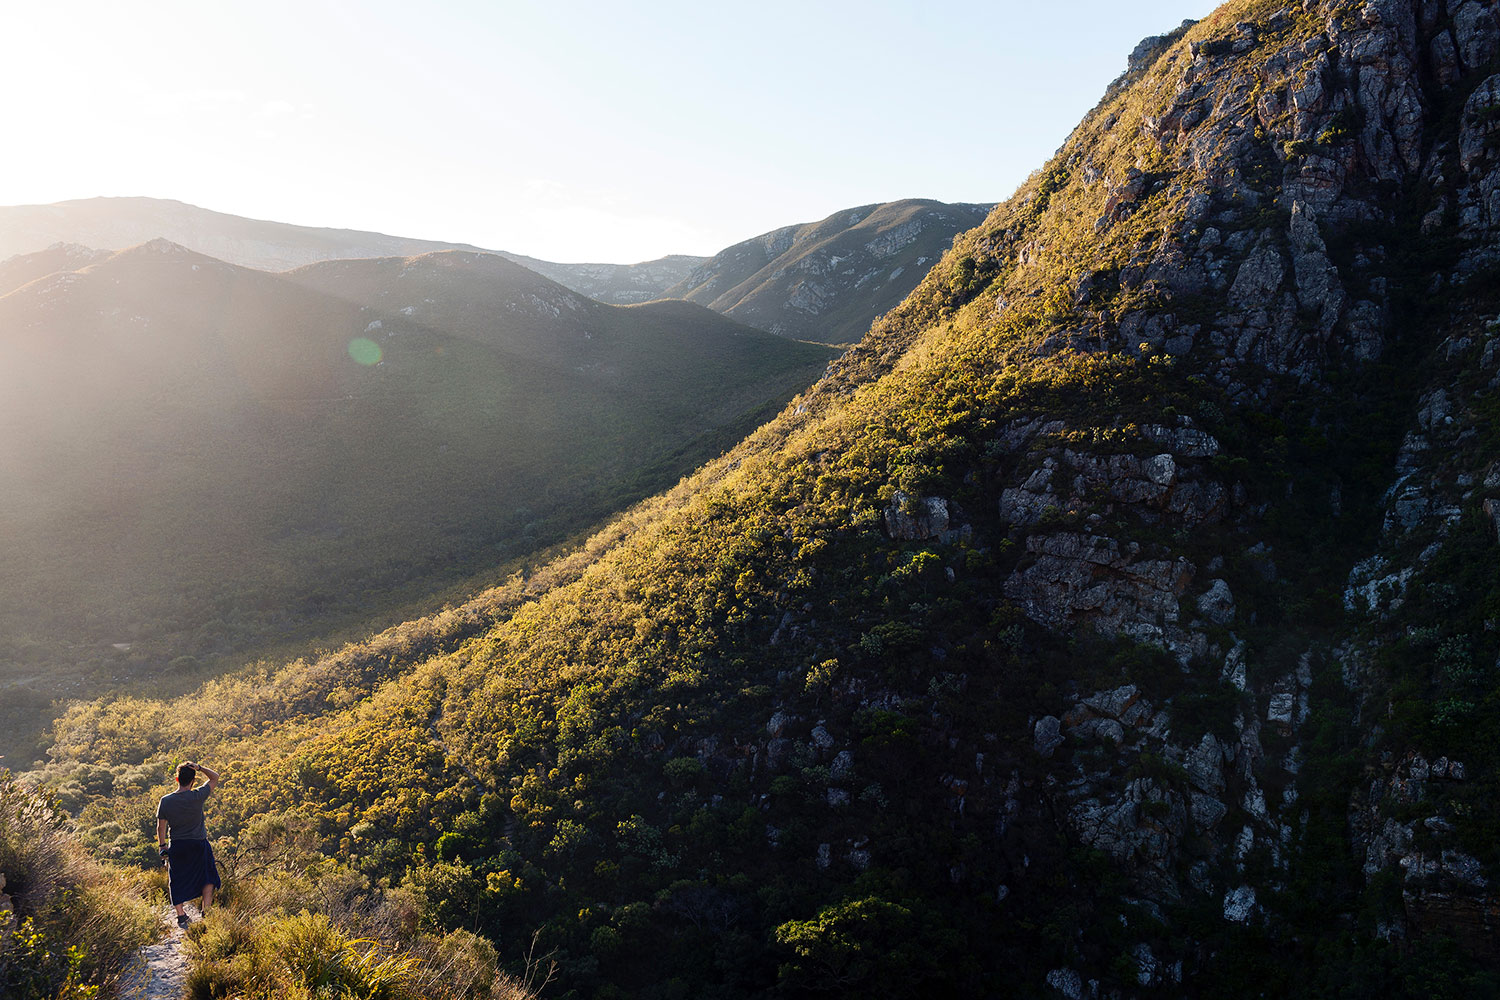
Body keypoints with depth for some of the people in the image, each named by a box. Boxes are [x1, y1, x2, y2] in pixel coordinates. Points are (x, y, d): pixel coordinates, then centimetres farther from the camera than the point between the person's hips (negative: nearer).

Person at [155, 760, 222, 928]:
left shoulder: (165, 801, -9)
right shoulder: (197, 796, -17)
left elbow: (161, 827, 0)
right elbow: (215, 777, -3)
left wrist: (162, 847, 12)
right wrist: (199, 767, -9)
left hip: (177, 846, 2)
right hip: (199, 845, -2)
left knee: (177, 880, 16)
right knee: (208, 877, 16)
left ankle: (181, 915, 19)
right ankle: (206, 911, 13)